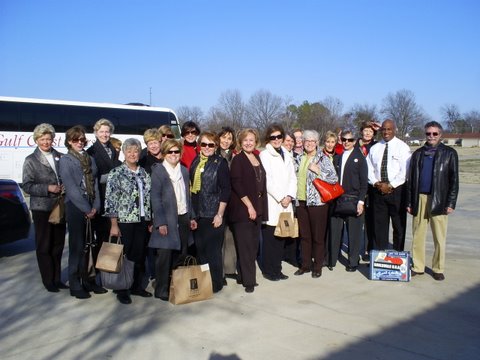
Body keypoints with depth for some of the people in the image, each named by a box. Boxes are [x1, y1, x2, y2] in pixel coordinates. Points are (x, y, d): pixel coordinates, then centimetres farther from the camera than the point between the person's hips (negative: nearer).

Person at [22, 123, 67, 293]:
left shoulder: (60, 157, 7)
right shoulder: (31, 160, -1)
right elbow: (27, 185, -6)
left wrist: (64, 187, -6)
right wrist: (48, 188, -18)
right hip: (42, 208, -3)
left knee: (58, 244, 10)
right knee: (44, 246, 5)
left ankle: (57, 278, 22)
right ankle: (48, 280, 15)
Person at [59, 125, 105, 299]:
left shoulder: (90, 159, 14)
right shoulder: (65, 160, 0)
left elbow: (95, 183, 10)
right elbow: (71, 187, -9)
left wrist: (95, 206, -3)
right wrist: (86, 209, -12)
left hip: (92, 208, 5)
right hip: (75, 207, -4)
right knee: (77, 246, -1)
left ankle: (88, 281, 17)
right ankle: (75, 285, 7)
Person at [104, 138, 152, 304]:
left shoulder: (144, 173, 9)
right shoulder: (116, 173, -6)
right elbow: (110, 200, -9)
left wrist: (150, 220, 9)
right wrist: (114, 224, -13)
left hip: (142, 220, 5)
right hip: (124, 221, -5)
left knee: (140, 255, 10)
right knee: (124, 256, 3)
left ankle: (137, 286, 25)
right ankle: (122, 290, 17)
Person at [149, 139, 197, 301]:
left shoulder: (184, 170, 12)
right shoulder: (158, 171, -4)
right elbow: (155, 198, -9)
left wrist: (191, 217, 12)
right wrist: (160, 222, -15)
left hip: (183, 218, 5)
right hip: (167, 220, -5)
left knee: (181, 254, 8)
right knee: (165, 255, -3)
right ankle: (161, 290, 9)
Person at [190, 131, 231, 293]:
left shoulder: (220, 163, -5)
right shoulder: (196, 161, 10)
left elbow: (225, 190, -9)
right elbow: (191, 185, 14)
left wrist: (220, 214, -13)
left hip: (213, 214, -5)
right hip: (197, 213, 5)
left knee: (213, 250, 1)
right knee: (199, 249, 11)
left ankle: (216, 284, 15)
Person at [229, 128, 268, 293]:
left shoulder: (257, 158, 14)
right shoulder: (238, 160, -6)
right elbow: (236, 184, -14)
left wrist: (259, 206, 11)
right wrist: (249, 205, -16)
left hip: (257, 207, 7)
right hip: (242, 207, -7)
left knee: (253, 244, 9)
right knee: (245, 245, -4)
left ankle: (243, 276, 19)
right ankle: (248, 280, 2)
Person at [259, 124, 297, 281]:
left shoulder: (286, 155, 16)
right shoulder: (264, 155, -2)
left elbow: (293, 178, 12)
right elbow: (267, 180, -10)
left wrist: (289, 196, -3)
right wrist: (280, 198, -10)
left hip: (285, 203, 5)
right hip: (271, 204, -5)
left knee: (281, 238, 6)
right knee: (270, 239, -1)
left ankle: (277, 270, 16)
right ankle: (269, 271, 9)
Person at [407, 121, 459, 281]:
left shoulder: (449, 153, 4)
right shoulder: (418, 154, 13)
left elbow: (453, 179, 1)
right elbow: (411, 179, 12)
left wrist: (451, 203, -6)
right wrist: (409, 202, 7)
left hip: (439, 200, -2)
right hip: (420, 199, 3)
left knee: (439, 238, 2)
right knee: (418, 236, 5)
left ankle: (438, 269, 13)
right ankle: (418, 267, 14)